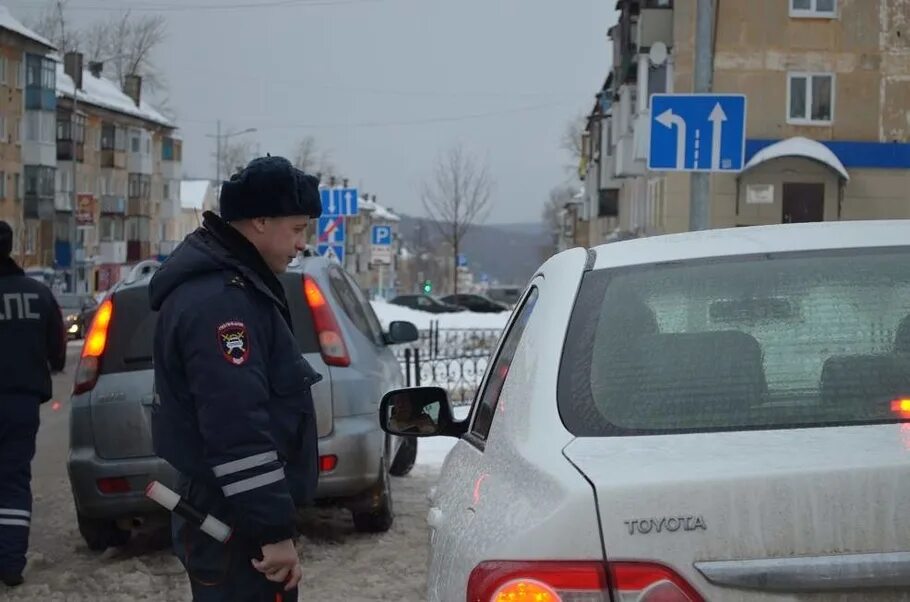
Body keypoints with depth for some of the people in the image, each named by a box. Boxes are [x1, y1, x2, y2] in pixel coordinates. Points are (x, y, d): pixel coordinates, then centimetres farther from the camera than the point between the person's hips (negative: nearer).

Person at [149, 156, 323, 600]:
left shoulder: (228, 282, 15)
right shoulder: (220, 301, -20)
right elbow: (238, 431, -26)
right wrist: (275, 529, -25)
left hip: (232, 511, 11)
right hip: (235, 523, -11)